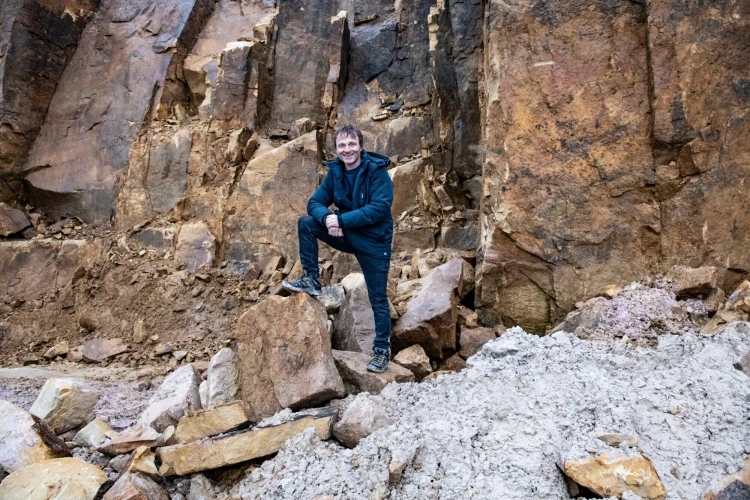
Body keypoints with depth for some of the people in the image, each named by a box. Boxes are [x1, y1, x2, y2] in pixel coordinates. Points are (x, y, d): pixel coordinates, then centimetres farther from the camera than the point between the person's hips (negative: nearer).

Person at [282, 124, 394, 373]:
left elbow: (379, 209, -25)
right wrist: (327, 218, -24)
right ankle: (311, 280, -3)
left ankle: (382, 350, 17)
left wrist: (341, 219, -27)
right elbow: (315, 202, 0)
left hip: (373, 241, -4)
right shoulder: (335, 171, 0)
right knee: (305, 222, -12)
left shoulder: (377, 171, -16)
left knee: (377, 298, 2)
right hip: (345, 233, 5)